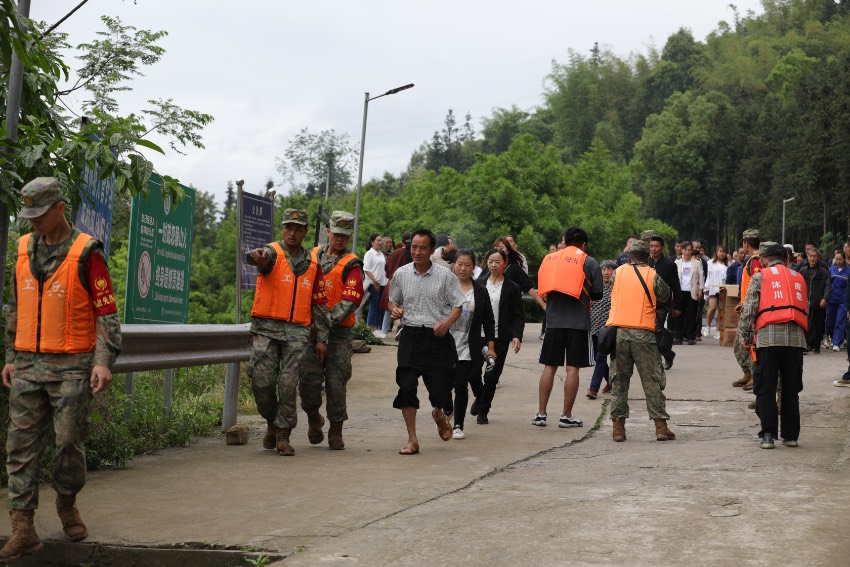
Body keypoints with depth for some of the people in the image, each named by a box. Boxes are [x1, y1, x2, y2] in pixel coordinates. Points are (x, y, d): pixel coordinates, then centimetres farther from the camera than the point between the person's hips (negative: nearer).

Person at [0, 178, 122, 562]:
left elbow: (107, 312, -7)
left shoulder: (86, 253, -7)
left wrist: (104, 362, -16)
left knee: (69, 442, 1)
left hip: (72, 367, -5)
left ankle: (67, 503, 28)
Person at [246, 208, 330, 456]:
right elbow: (263, 257, -26)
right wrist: (257, 256, -52)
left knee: (288, 384, -5)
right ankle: (272, 422, 22)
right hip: (266, 328, -2)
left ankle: (283, 435, 6)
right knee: (262, 381, -4)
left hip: (297, 331, 2)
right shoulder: (273, 252, 1)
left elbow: (319, 302, 15)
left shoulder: (312, 263, 12)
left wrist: (322, 338, 10)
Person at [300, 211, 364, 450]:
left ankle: (336, 432, 12)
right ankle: (313, 418, 23)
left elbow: (350, 300, -12)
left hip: (340, 332, -3)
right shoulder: (313, 256, 13)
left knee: (336, 383, -1)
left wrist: (328, 322, -21)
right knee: (310, 379, -4)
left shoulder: (351, 265, -1)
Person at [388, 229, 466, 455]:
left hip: (437, 337, -1)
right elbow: (393, 300, 19)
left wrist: (446, 323, -16)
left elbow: (458, 305, 3)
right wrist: (395, 309, -4)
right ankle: (412, 440, 5)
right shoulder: (401, 274, 5)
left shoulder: (445, 275, -1)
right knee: (407, 386, -6)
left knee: (439, 388, -1)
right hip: (410, 335, 2)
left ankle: (438, 414, 38)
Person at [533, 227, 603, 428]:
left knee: (549, 367, 8)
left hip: (553, 320, 3)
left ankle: (541, 414, 8)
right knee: (572, 369, 1)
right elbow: (598, 295, 1)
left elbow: (543, 289, 15)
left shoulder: (548, 259, 11)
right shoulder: (589, 262, 0)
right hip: (578, 321, -3)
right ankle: (566, 416, 4)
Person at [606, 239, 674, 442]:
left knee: (619, 380, 9)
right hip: (644, 334, -2)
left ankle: (618, 427, 7)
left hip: (618, 332, 2)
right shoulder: (653, 276, 1)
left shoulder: (617, 273, 6)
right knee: (653, 381, 5)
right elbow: (665, 298, 11)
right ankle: (661, 427, 5)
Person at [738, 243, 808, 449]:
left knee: (766, 390, 1)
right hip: (796, 337, 3)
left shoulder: (760, 277, 7)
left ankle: (768, 435, -5)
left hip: (768, 337, -3)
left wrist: (744, 336, 6)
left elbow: (749, 309, 0)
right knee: (791, 389, 11)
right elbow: (806, 310, 20)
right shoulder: (799, 278, 20)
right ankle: (791, 435, 14)